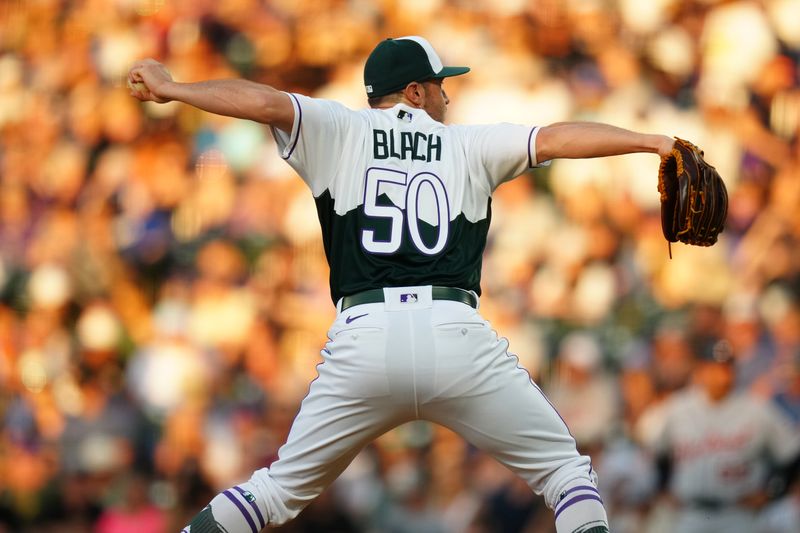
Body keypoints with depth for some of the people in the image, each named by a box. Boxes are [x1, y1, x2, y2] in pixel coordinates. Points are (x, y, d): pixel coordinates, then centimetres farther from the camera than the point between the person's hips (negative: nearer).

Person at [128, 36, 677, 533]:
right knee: (565, 468, 11)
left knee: (283, 486, 17)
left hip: (362, 337, 1)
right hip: (457, 332, -1)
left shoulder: (338, 130, 15)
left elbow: (267, 102, 0)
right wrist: (652, 142, 3)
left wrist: (170, 88, 8)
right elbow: (557, 139, 5)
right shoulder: (469, 145, 16)